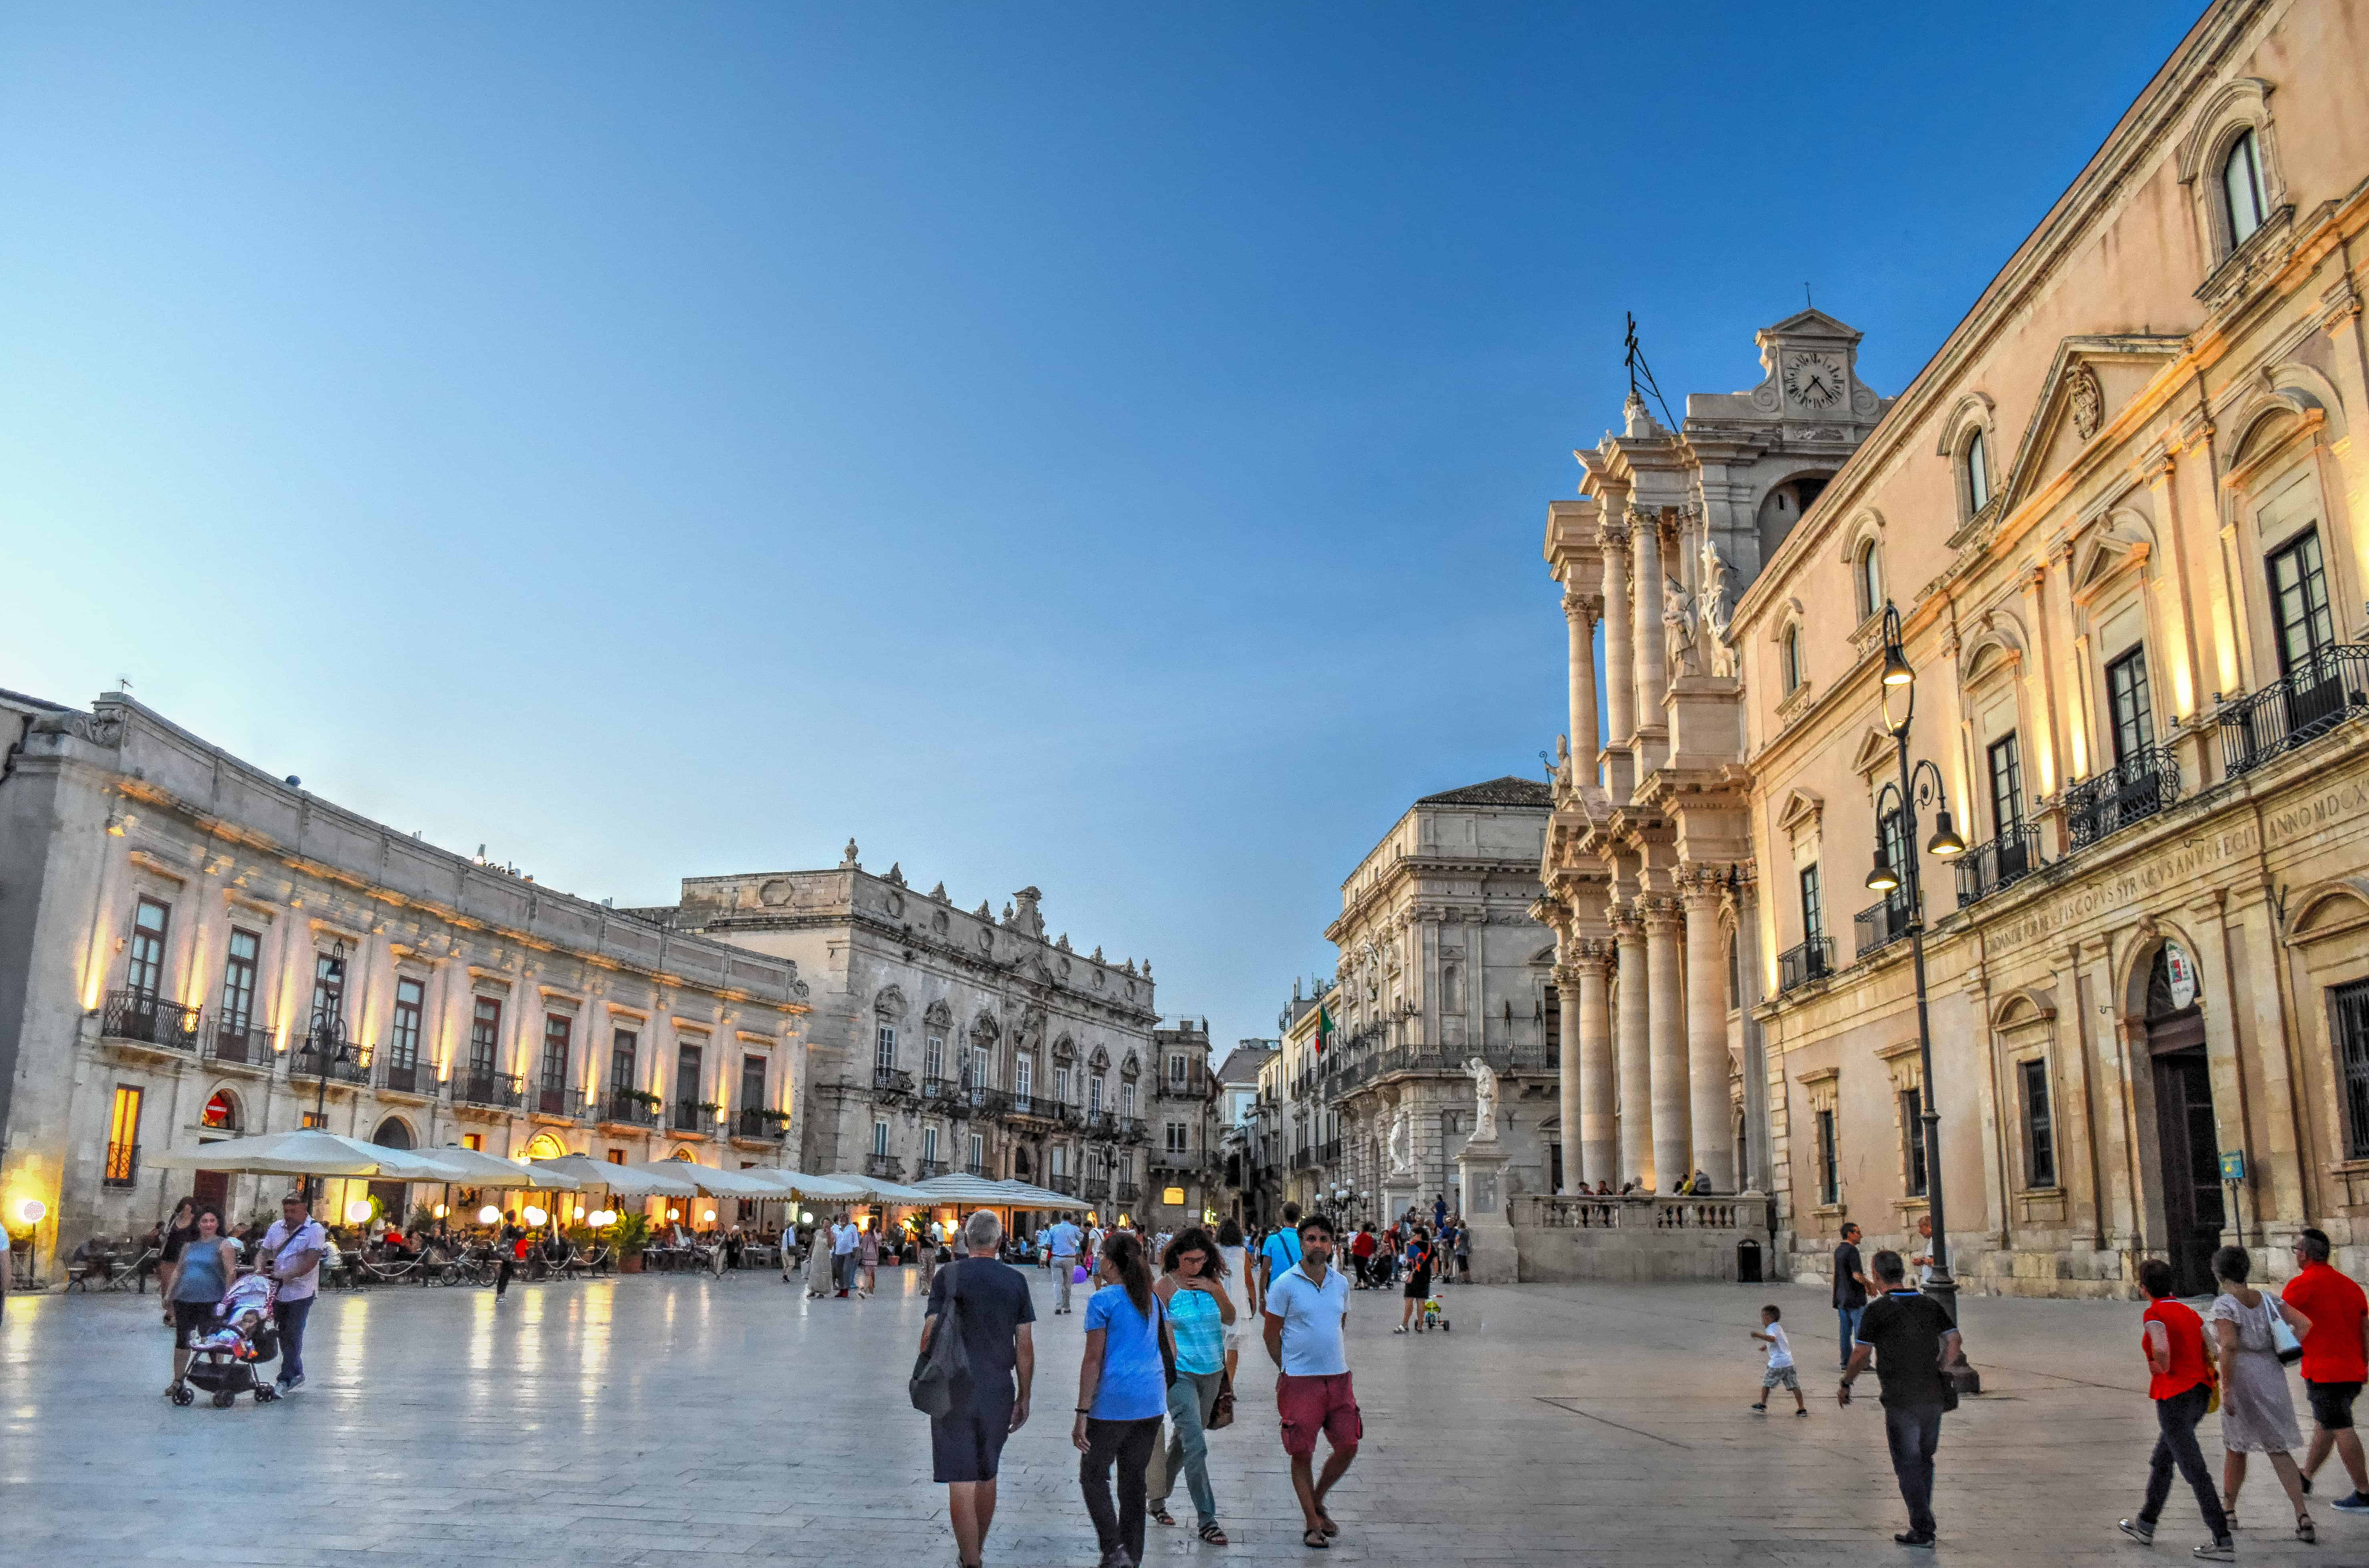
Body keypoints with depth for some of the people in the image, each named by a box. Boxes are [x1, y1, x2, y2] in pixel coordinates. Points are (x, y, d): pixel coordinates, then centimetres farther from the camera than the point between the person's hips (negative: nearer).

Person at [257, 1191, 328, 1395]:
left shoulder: (315, 1230, -10)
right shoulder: (276, 1227, 9)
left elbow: (310, 1262, -18)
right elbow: (264, 1252, 9)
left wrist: (284, 1276, -26)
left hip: (301, 1292, -6)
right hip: (278, 1292, 6)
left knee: (293, 1337, -7)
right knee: (284, 1336, 15)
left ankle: (285, 1379, 0)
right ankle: (297, 1374, 29)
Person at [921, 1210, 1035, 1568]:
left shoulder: (948, 1276, -5)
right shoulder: (1016, 1281, 0)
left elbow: (930, 1333, -7)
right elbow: (1025, 1346, 1)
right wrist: (1023, 1397, 8)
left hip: (953, 1390, -2)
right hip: (998, 1391, 3)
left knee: (961, 1482, 1)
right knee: (987, 1477, 19)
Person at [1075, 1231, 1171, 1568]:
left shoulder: (1103, 1301, -8)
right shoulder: (1153, 1299, 12)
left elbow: (1093, 1359, -10)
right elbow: (1167, 1351, 17)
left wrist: (1082, 1414, -8)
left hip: (1113, 1401, -6)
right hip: (1151, 1401, 6)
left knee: (1093, 1477, 7)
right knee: (1134, 1480, 13)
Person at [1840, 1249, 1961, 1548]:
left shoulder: (1876, 1311, -11)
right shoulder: (1930, 1305, 4)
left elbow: (1860, 1355, -9)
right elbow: (1953, 1342, 4)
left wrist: (1845, 1385, 5)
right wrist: (1938, 1373, 16)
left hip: (1901, 1400, -5)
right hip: (1933, 1396, 5)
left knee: (1908, 1465, 4)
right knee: (1924, 1460, 19)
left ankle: (1923, 1530, 3)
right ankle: (1923, 1520, 26)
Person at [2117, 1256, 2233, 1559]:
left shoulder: (2153, 1313, -12)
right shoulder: (2189, 1312, 11)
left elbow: (2161, 1349, -28)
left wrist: (2163, 1369, -9)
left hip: (2174, 1397, -9)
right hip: (2199, 1394, 9)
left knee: (2194, 1471, -3)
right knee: (2161, 1461, 21)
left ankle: (2223, 1542, -4)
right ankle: (2145, 1526, 31)